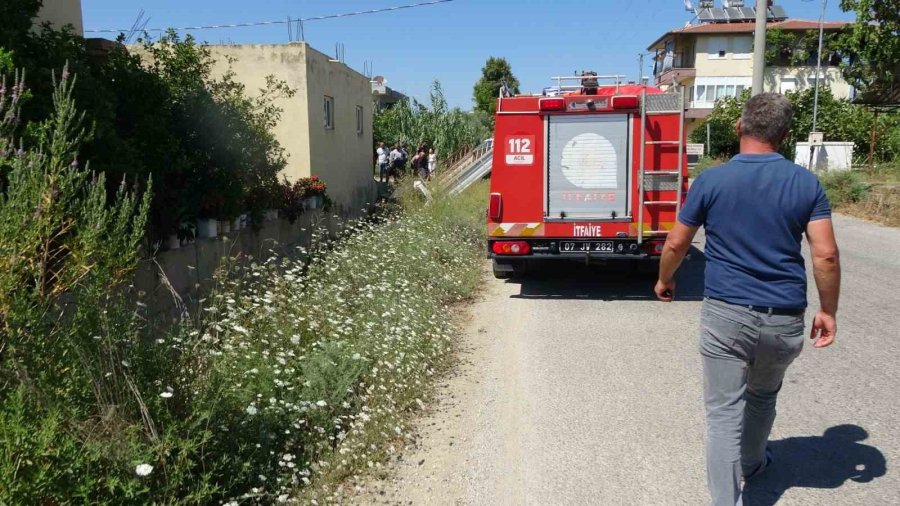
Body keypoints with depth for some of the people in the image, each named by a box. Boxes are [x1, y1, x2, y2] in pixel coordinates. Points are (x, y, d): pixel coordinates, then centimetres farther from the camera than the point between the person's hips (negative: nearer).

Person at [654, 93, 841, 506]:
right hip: (784, 318, 3)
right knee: (763, 395, 27)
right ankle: (752, 462, 50)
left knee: (724, 411, 4)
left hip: (726, 313, -3)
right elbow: (825, 255, -6)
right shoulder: (806, 183, -3)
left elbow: (676, 244, -2)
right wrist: (827, 310, 6)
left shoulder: (711, 181, -7)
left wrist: (664, 280, 17)